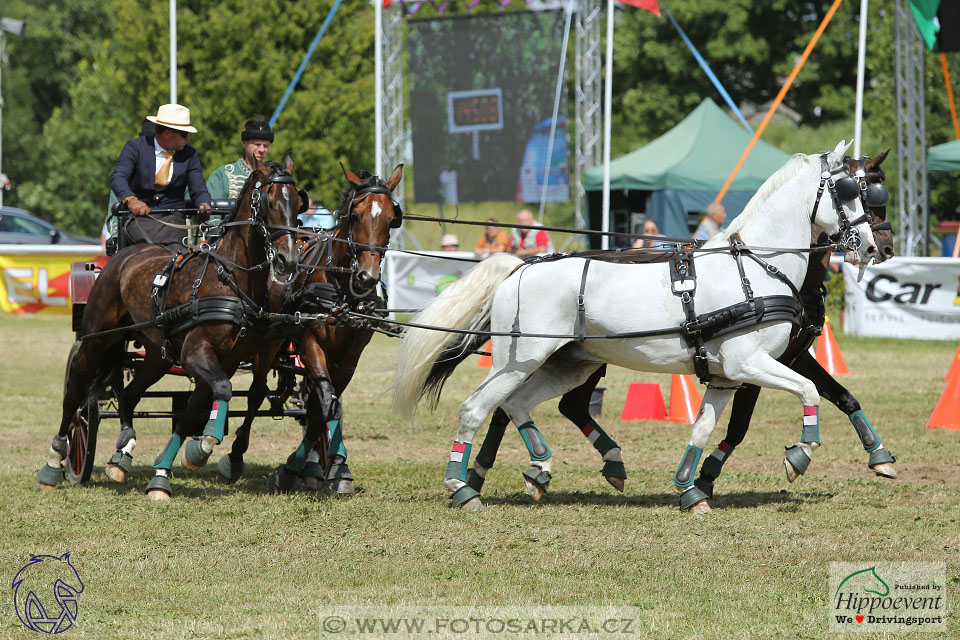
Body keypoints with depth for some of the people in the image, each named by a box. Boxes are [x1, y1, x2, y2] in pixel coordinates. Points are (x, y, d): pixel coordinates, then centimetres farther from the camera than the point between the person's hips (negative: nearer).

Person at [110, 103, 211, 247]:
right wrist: (131, 200, -32)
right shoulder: (135, 147, 2)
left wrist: (204, 205, -16)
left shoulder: (190, 155, 12)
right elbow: (118, 177, -11)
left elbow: (199, 190, 9)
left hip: (172, 216, 2)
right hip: (139, 215, -2)